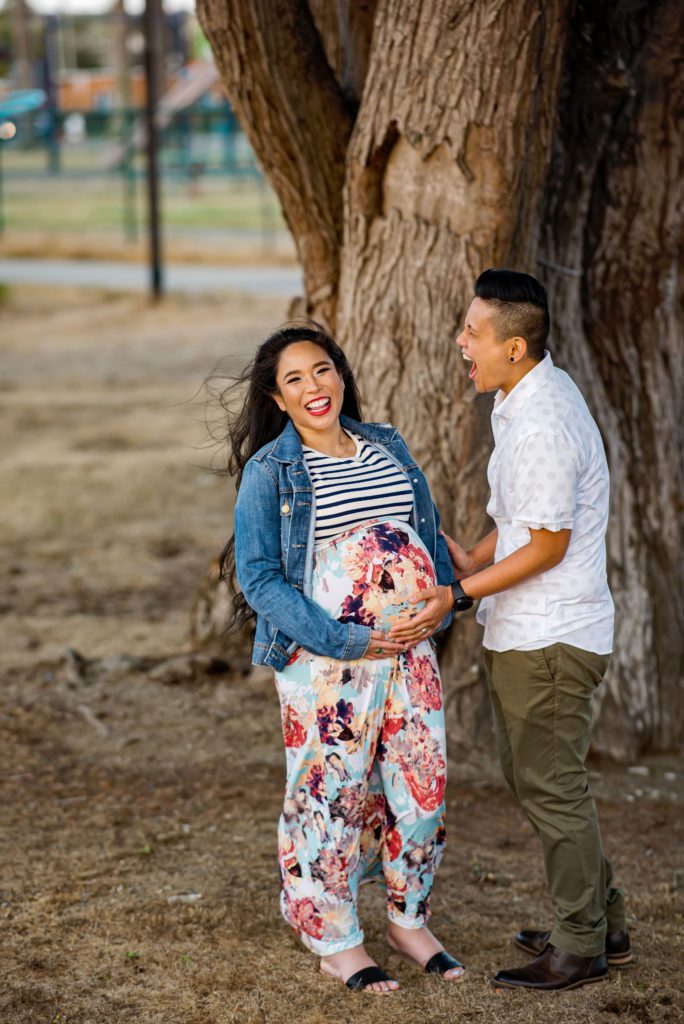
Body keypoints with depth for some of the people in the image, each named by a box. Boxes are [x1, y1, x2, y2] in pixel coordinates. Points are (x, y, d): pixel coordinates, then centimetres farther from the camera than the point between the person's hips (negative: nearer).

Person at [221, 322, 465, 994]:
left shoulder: (389, 448, 12)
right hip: (325, 661, -5)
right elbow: (259, 578, -10)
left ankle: (409, 920, 27)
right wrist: (346, 641, -16)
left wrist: (440, 608, 1)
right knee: (329, 793, 1)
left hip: (410, 651, 5)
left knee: (422, 784, 8)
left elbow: (431, 538, 19)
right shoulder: (268, 471, -5)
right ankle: (335, 943, 16)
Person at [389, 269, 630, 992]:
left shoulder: (542, 427, -25)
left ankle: (581, 948, 15)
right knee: (524, 772, 19)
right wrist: (475, 560, 9)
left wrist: (459, 595, -19)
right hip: (521, 632, 11)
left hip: (548, 640, -11)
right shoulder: (527, 394, 8)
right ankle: (603, 924, 30)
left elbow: (548, 546, -22)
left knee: (550, 786, 1)